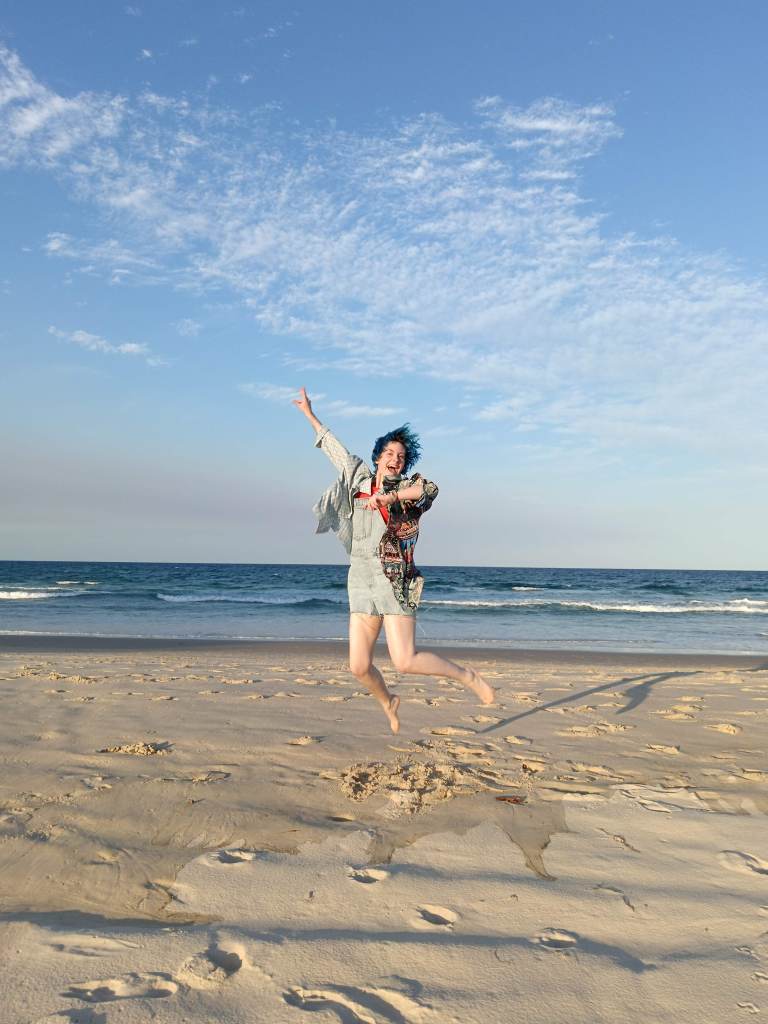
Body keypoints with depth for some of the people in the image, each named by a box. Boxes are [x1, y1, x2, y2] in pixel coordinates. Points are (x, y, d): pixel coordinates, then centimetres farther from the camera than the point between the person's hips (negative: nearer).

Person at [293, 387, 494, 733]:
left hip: (396, 583, -4)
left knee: (405, 661, -15)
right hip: (361, 581, 5)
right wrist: (310, 414, 30)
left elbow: (430, 488, -23)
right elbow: (336, 449, 23)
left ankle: (467, 676, 8)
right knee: (359, 667, 2)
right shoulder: (361, 478, 13)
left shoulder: (407, 488, 0)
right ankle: (388, 703, 33)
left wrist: (387, 497, -29)